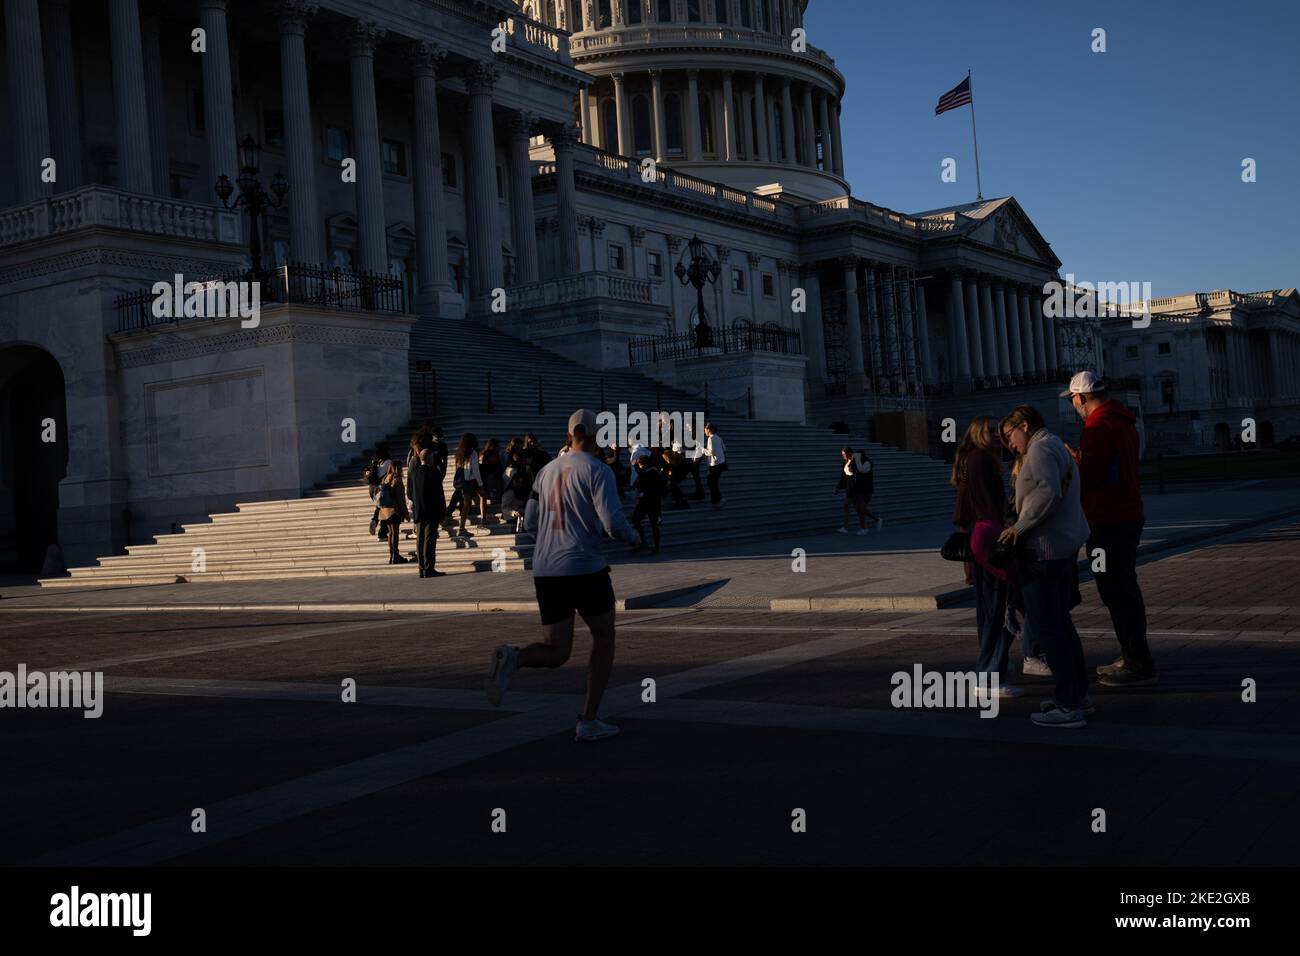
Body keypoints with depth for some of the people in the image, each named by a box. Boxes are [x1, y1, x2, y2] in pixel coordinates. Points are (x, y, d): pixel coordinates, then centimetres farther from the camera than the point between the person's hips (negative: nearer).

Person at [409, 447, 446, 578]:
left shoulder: (413, 473, 8)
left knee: (420, 539, 8)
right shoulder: (432, 472, -9)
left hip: (418, 512, 6)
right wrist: (442, 508, -3)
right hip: (431, 511, -6)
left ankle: (422, 568, 9)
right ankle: (429, 569, -10)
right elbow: (438, 492, -9)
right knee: (430, 538, -7)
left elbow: (410, 493, 14)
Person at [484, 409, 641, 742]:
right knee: (604, 638, 17)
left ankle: (512, 658, -21)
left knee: (556, 653, 12)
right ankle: (589, 722, 13)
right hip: (585, 568, -5)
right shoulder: (598, 471, -5)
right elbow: (613, 523, -14)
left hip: (545, 572, 5)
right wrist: (633, 537, 7)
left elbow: (530, 523, 16)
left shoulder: (547, 471, 13)